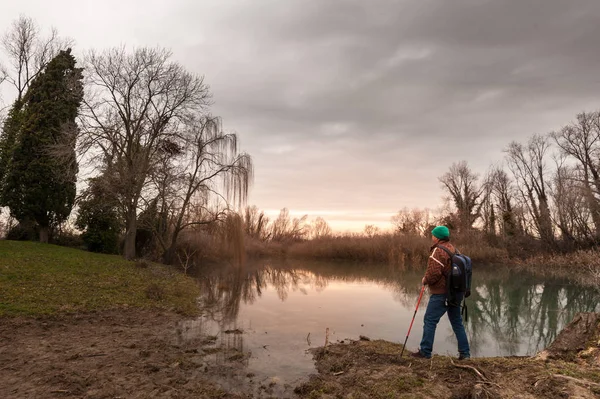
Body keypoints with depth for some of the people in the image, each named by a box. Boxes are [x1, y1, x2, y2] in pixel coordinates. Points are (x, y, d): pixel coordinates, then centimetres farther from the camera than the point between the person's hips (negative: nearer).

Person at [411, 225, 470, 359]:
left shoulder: (438, 251, -17)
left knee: (430, 320, 0)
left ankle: (425, 351, 5)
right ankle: (465, 352, 22)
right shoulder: (453, 249, 12)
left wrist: (425, 280, -6)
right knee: (457, 322, 17)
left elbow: (434, 273, -25)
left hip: (441, 293, -9)